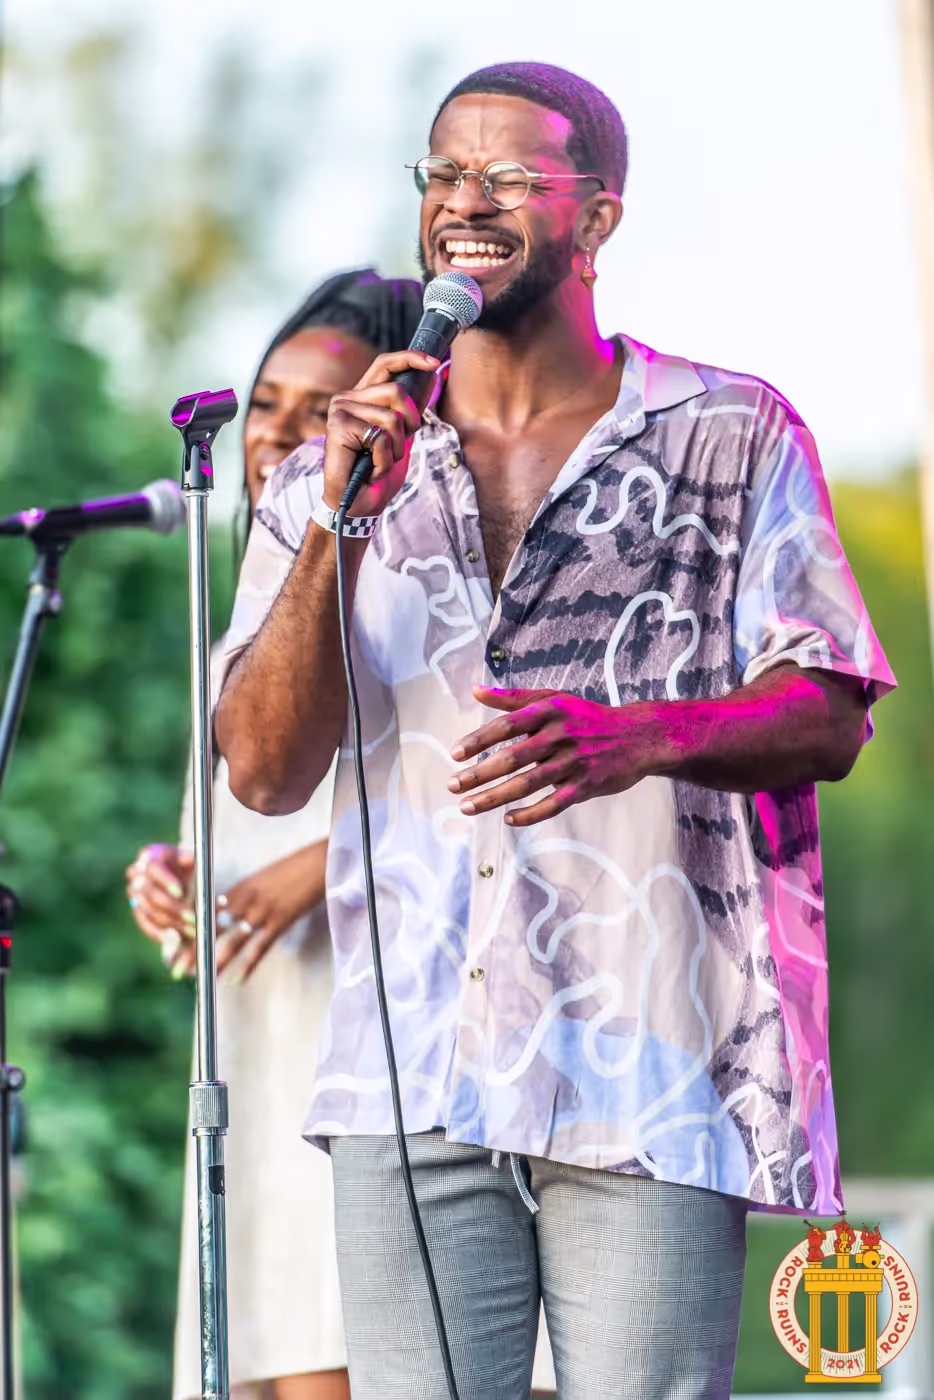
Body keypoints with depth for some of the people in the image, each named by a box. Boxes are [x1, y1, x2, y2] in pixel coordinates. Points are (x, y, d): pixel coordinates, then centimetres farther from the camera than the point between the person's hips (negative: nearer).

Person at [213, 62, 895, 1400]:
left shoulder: (734, 434, 9)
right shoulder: (333, 480, 15)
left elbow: (828, 720, 1)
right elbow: (265, 772, 5)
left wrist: (642, 739, -20)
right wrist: (338, 525, -9)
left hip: (653, 1068, -2)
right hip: (415, 1077, 2)